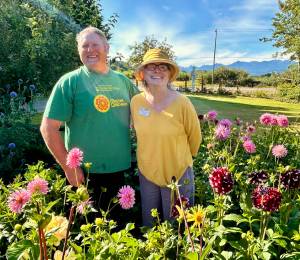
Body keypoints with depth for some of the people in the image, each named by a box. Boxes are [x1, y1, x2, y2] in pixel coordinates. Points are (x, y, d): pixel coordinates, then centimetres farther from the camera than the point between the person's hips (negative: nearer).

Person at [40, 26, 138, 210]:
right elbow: (48, 128, -12)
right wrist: (69, 167, -13)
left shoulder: (123, 80, 4)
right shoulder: (69, 82, -10)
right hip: (84, 173, -4)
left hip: (121, 168, 4)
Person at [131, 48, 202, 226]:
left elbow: (194, 137, -3)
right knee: (148, 224, 21)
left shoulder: (182, 103, -18)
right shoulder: (136, 102, -8)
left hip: (178, 174, -3)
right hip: (146, 172, 3)